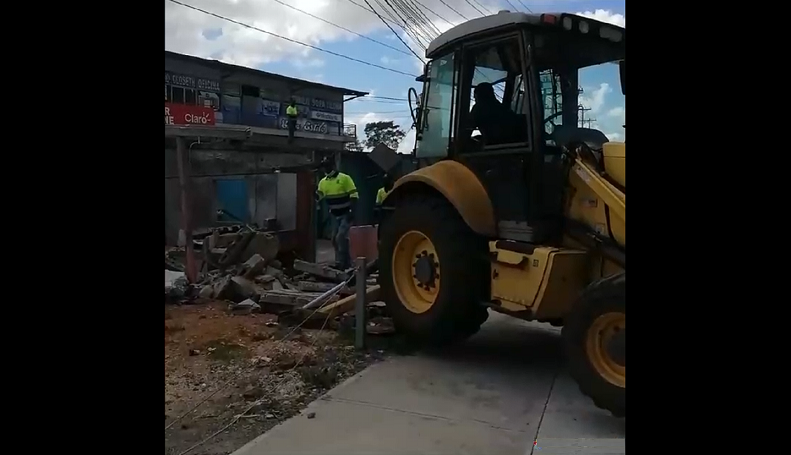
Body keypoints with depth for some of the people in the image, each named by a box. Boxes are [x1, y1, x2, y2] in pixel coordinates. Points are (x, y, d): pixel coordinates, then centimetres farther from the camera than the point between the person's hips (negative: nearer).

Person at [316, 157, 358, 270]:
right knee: (335, 239, 8)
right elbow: (318, 197, 7)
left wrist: (352, 212, -22)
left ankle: (342, 262, -8)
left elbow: (354, 196, -16)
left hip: (346, 215, -7)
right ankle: (345, 262, 19)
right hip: (335, 216, 7)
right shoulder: (323, 182, 5)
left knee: (341, 237, -17)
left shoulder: (345, 178, -13)